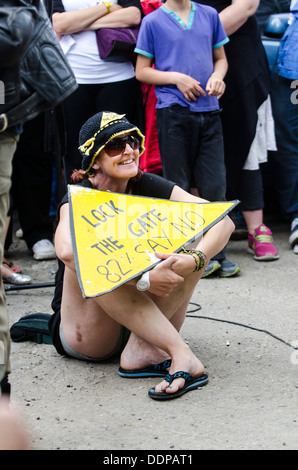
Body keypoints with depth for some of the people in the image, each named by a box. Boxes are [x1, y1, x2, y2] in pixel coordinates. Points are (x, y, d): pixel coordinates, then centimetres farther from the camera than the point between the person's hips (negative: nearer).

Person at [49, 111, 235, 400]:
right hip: (86, 337, -3)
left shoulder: (146, 187, -2)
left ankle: (141, 348, -28)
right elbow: (67, 249, -39)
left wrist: (194, 260, -34)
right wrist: (143, 279, -43)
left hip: (141, 321, 4)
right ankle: (181, 355, -39)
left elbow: (223, 221, -13)